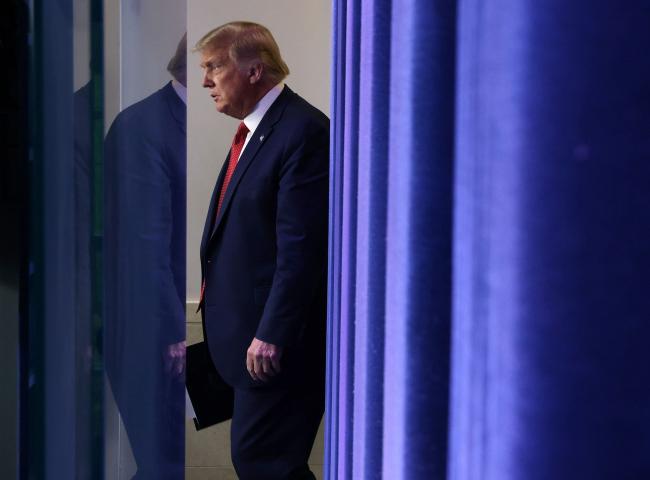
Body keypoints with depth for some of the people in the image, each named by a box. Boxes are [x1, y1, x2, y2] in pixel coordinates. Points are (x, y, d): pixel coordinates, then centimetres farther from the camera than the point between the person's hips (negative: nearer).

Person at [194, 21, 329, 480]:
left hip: (276, 341, -10)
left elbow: (302, 248, -21)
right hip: (251, 333, 10)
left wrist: (271, 336, -21)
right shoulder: (255, 130, 14)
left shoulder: (304, 131, -17)